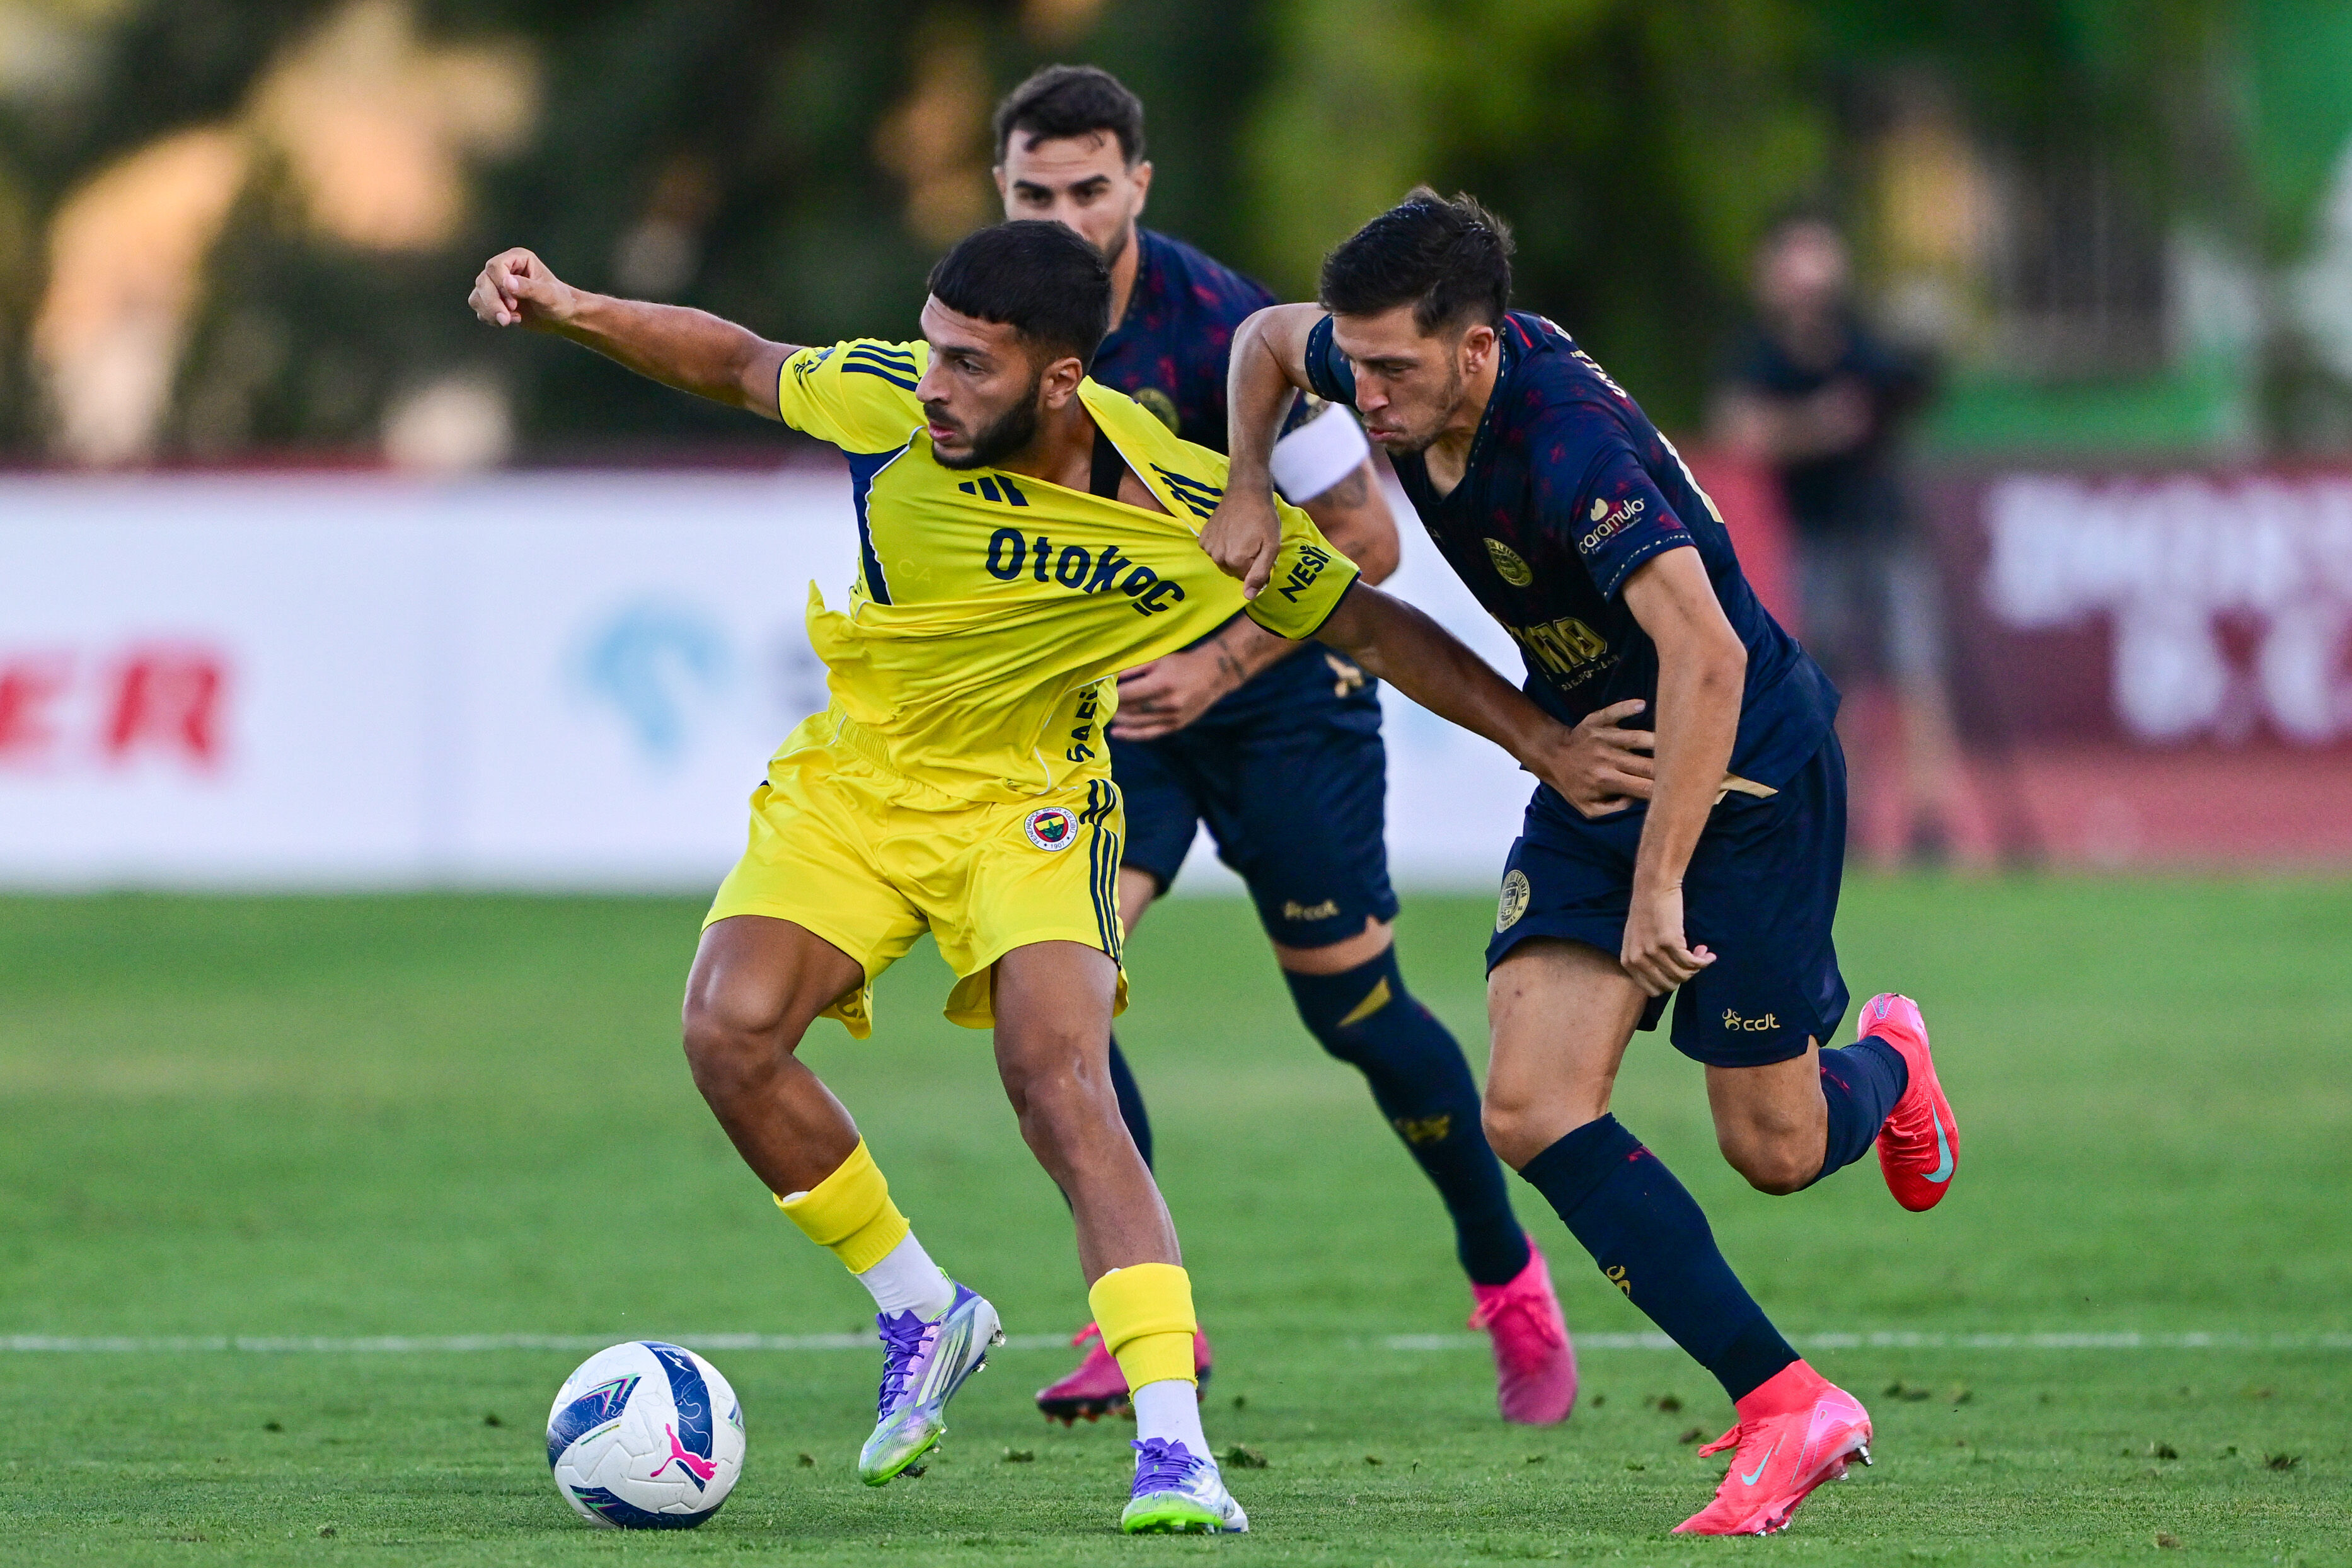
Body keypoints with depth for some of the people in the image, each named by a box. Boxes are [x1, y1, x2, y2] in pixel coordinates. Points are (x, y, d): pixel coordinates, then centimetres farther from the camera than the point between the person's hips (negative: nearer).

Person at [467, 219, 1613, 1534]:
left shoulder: (1196, 519, -21)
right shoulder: (890, 399, -19)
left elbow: (1371, 626, -6)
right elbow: (738, 364, 2)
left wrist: (1543, 741, -8)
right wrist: (571, 313, -9)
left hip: (1025, 805, -2)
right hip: (851, 783, 2)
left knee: (1062, 1085, -24)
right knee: (731, 1031, -20)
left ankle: (1175, 1447, -26)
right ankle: (921, 1313, 4)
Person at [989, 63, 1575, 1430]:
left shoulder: (1222, 331, -23)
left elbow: (1365, 541, -16)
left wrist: (1222, 663, -23)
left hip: (1278, 689, -4)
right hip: (1109, 694, 4)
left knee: (1351, 1005, 1)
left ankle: (1510, 1282, 26)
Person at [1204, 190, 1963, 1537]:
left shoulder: (1570, 444, -34)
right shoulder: (1400, 365, -10)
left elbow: (1705, 657, -44)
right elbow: (1269, 338, 14)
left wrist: (1660, 884, -43)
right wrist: (1248, 490, -3)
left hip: (1750, 771, -7)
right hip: (1595, 767, 7)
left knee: (1775, 1153, 4)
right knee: (1533, 1111, -11)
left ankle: (1885, 1067, 42)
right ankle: (1788, 1406, -8)